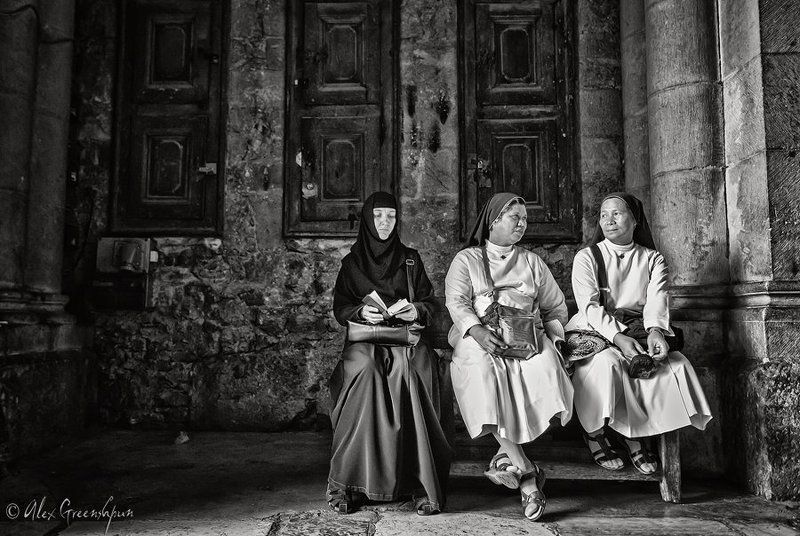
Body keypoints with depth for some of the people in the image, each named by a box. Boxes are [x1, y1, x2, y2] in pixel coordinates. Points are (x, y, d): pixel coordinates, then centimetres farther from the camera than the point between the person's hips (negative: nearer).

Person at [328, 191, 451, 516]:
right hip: (364, 338, 0)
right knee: (366, 368, -34)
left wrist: (417, 310, -8)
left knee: (408, 369, -34)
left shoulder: (410, 259, 19)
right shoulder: (352, 262, 17)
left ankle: (421, 481, -31)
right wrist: (361, 312, -11)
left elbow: (430, 301, 14)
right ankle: (347, 483, -29)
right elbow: (339, 309, 9)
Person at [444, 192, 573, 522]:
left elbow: (555, 305, 23)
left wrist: (553, 334, 4)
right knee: (483, 372, -32)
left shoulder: (532, 262, 24)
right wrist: (478, 331, -19)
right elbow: (456, 301, -2)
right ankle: (527, 474, -23)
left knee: (544, 370, -28)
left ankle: (508, 454, -15)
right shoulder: (466, 259, 13)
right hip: (480, 337, -2)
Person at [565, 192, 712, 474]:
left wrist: (655, 330, -28)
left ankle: (636, 434, -7)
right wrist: (617, 337, -28)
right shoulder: (587, 257, 2)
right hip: (593, 333, -3)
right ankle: (594, 432, -11)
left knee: (677, 364, -22)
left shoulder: (653, 259, 12)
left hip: (638, 332, 3)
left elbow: (657, 300, -6)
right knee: (608, 362, -34)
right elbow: (590, 306, -12)